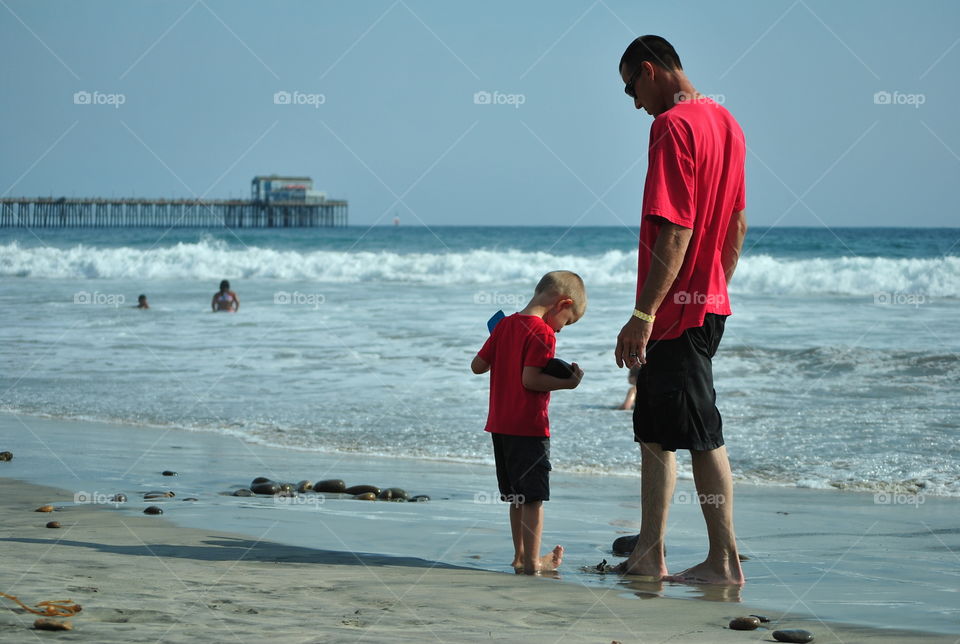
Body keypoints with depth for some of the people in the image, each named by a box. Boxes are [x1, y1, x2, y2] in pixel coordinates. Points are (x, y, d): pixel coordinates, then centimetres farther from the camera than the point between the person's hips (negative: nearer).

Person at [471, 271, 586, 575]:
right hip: (529, 427, -8)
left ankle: (520, 554, 23)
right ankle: (533, 559, 2)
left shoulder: (505, 325, 9)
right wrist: (567, 382, -14)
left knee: (517, 493, 16)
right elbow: (530, 379, -21)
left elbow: (478, 365, 11)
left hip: (499, 424, 8)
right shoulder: (543, 333, -15)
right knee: (534, 495, -1)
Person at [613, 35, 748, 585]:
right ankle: (649, 556, 16)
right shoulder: (725, 121, 13)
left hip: (677, 308, -9)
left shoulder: (674, 126, -17)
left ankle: (725, 561, 3)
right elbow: (737, 225, 18)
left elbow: (676, 230, -23)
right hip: (710, 303, 10)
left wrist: (644, 314, -23)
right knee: (655, 431, 14)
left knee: (701, 434, -3)